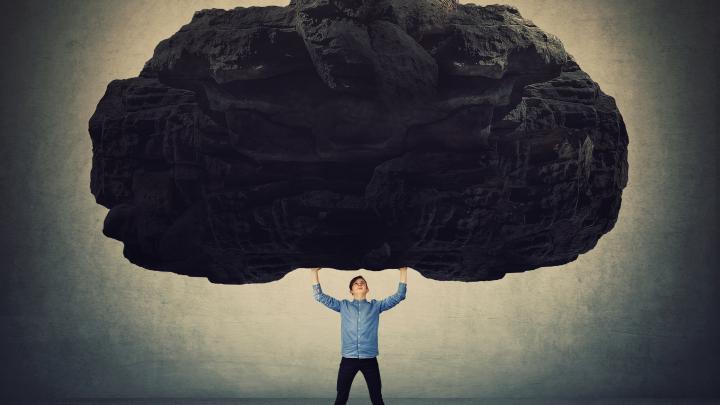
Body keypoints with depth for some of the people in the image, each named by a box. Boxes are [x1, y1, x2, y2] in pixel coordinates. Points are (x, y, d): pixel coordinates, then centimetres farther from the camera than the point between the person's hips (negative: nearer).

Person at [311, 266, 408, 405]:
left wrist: (403, 271, 2)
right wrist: (315, 272, 5)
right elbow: (320, 296, 10)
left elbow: (399, 296, 7)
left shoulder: (376, 306, 10)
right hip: (348, 359, 0)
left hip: (369, 359, 0)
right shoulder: (343, 305, 11)